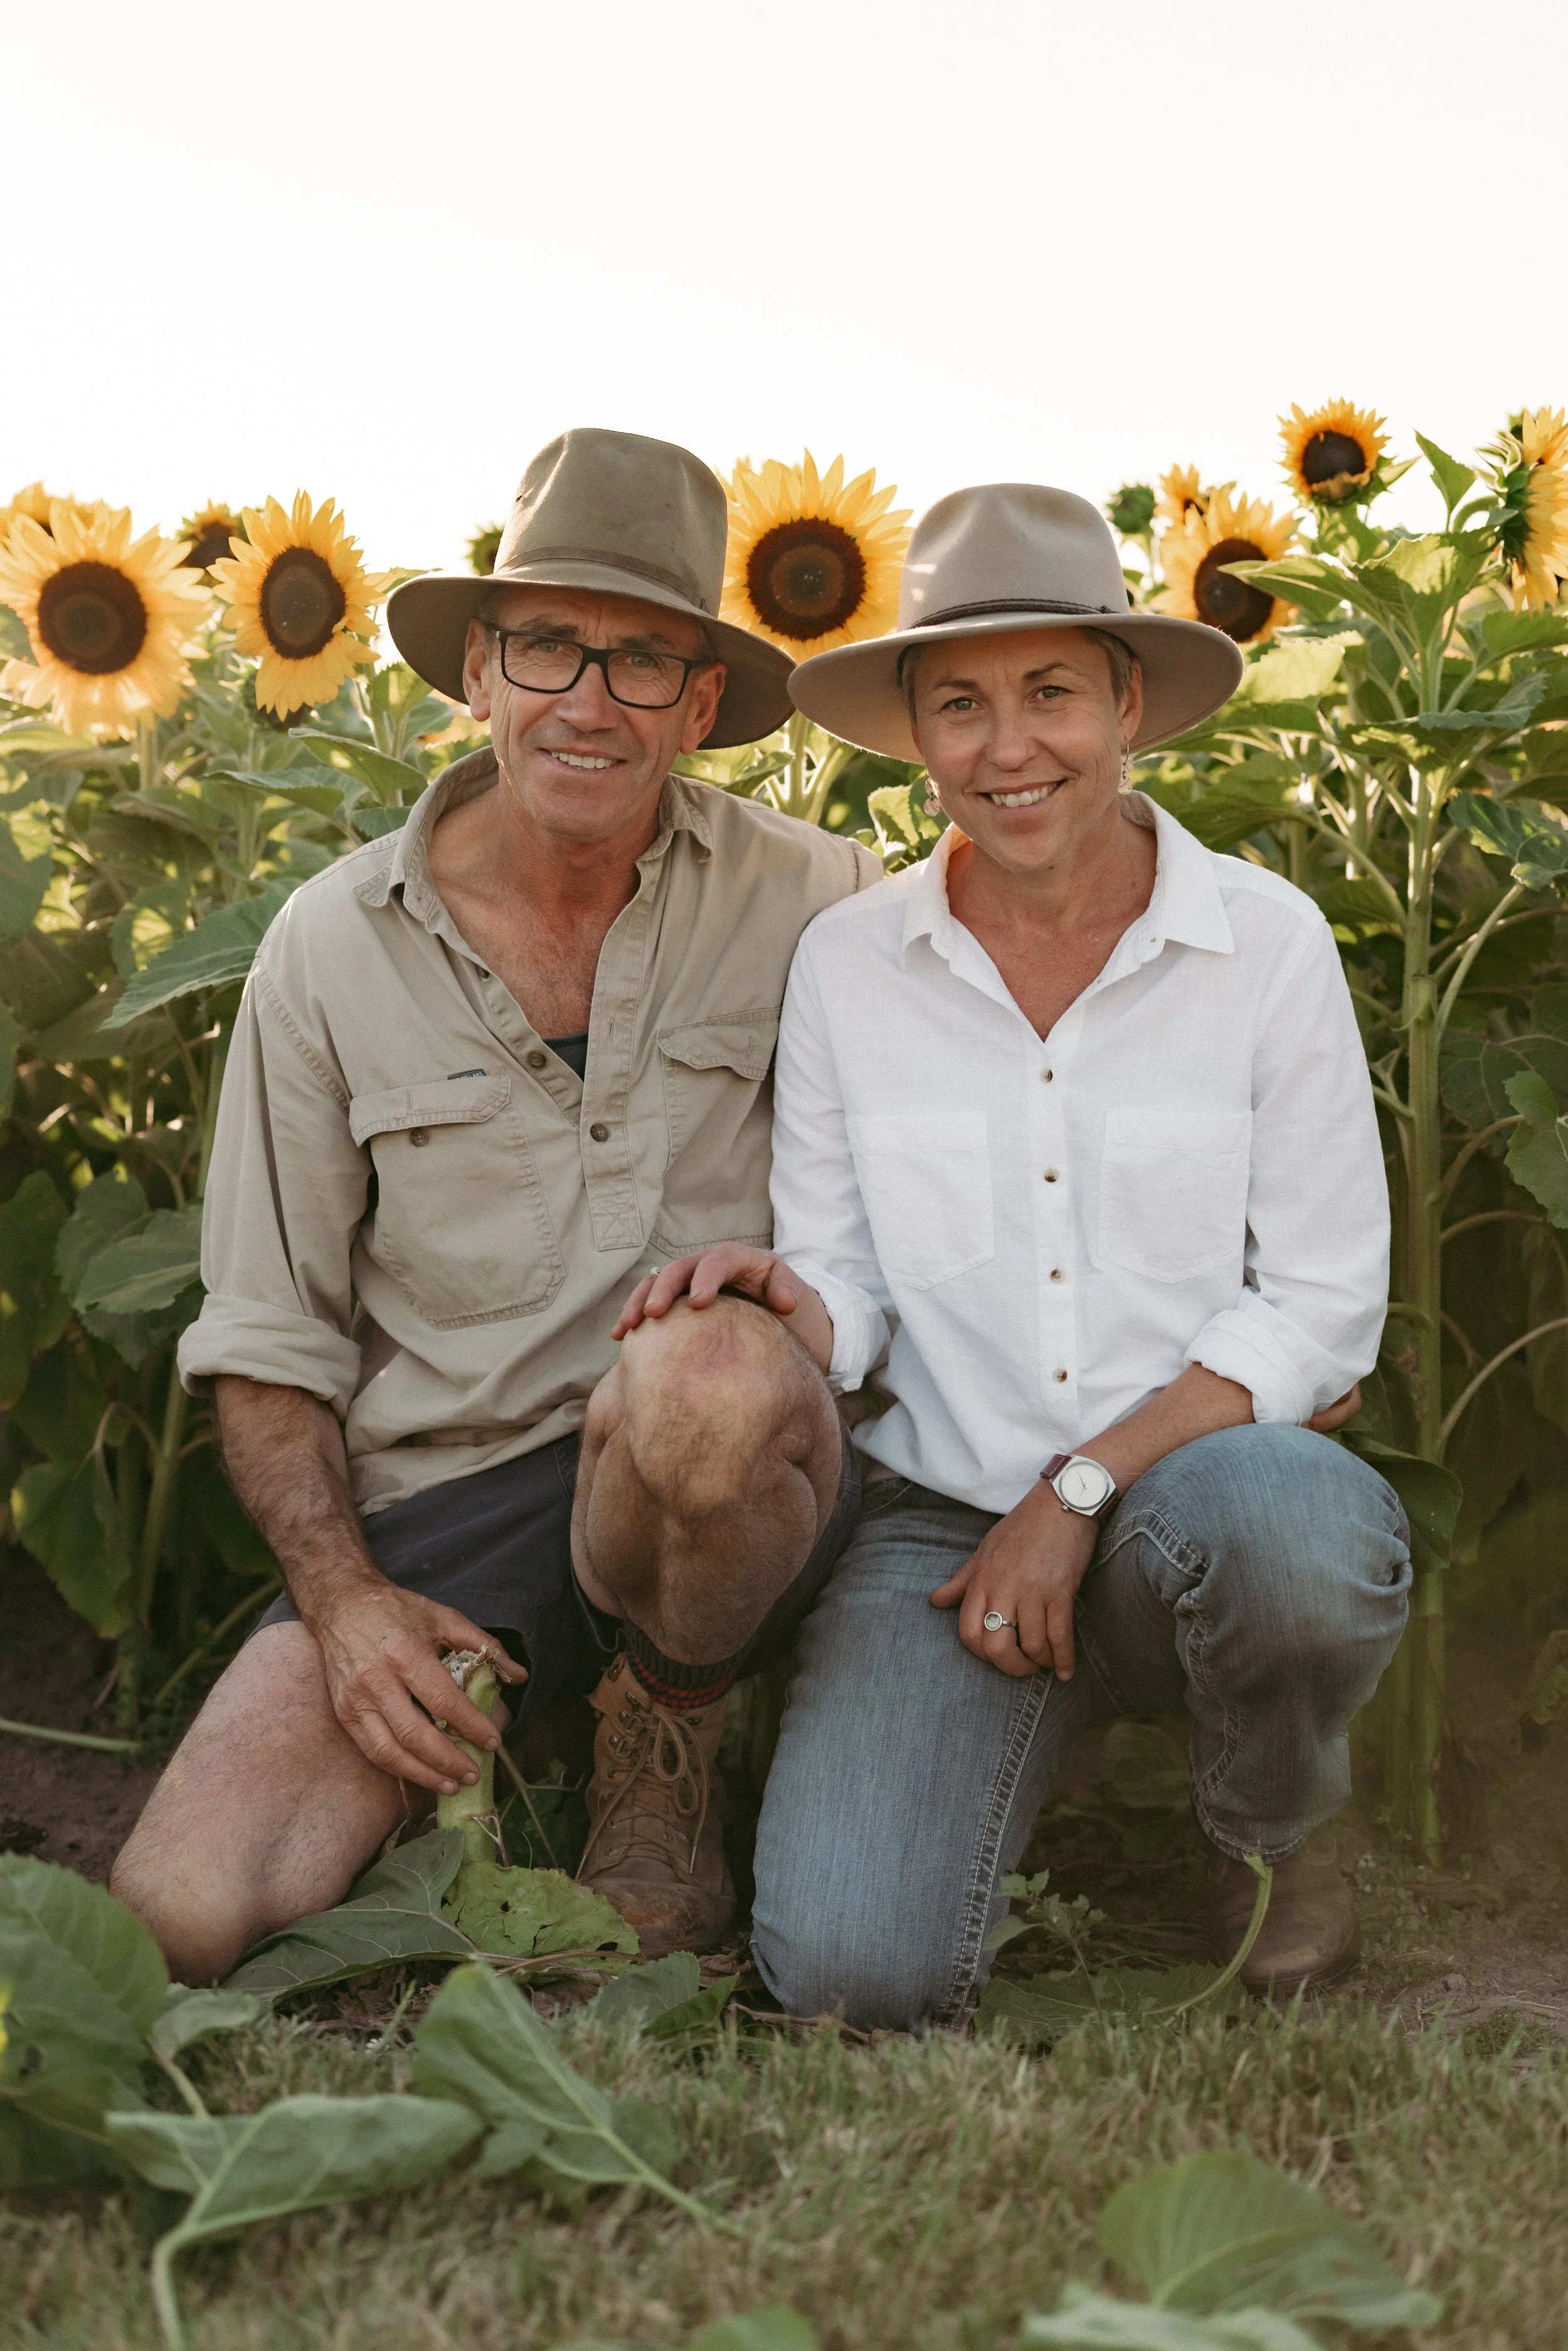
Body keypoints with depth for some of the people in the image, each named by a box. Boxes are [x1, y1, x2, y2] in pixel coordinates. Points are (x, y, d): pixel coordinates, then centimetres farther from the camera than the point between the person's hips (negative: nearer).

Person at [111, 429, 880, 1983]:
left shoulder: (815, 906, -1)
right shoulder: (331, 949, 2)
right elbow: (267, 1335, 7)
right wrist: (342, 1599, -8)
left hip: (732, 1494, 0)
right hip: (438, 1517, 0)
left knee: (702, 1373, -37)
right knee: (178, 1913, -21)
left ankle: (661, 1749, -6)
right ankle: (475, 1779, 10)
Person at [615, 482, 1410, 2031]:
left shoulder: (1265, 942, -3)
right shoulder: (846, 962, 1)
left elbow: (1323, 1312, -4)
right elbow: (846, 1303, 6)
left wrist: (1081, 1492, -13)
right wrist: (772, 1298, -19)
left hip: (1200, 1486, 0)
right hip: (946, 1518, 0)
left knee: (1294, 1526, -38)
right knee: (848, 1970, -23)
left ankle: (1272, 1828, -1)